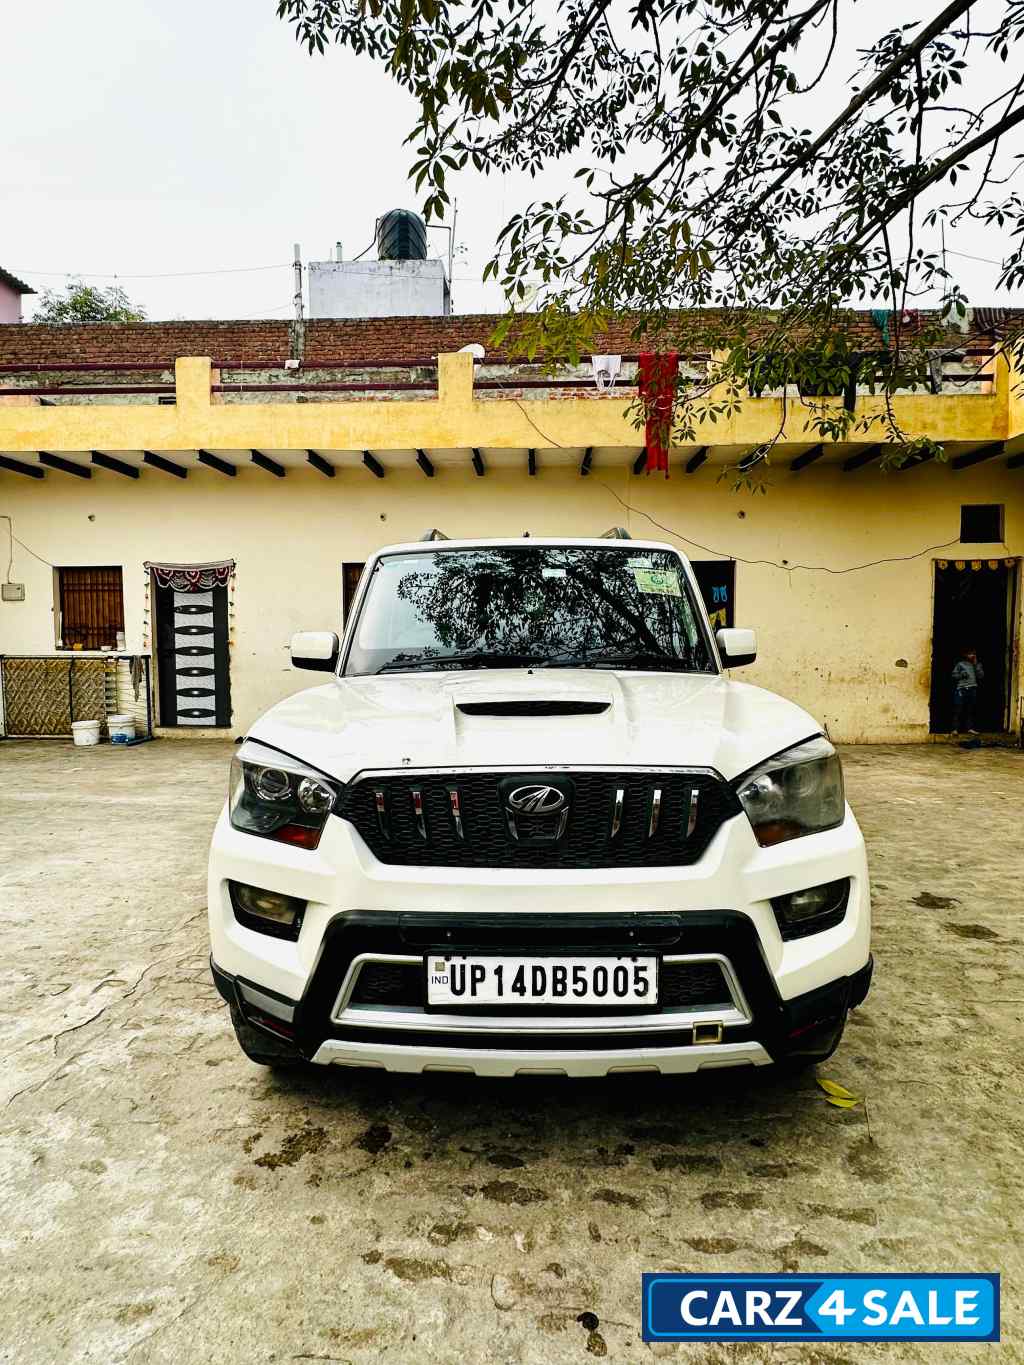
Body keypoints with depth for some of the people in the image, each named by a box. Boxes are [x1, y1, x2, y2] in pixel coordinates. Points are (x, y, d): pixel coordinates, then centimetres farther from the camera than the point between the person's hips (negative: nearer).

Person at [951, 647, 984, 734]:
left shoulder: (976, 665, 14)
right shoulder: (960, 664, 5)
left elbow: (981, 676, 4)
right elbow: (954, 675, 5)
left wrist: (976, 665, -1)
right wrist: (961, 675, -13)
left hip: (972, 689, 4)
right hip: (961, 689, -4)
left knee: (970, 709, 5)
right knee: (958, 709, -6)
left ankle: (970, 728, 11)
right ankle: (955, 729, -5)